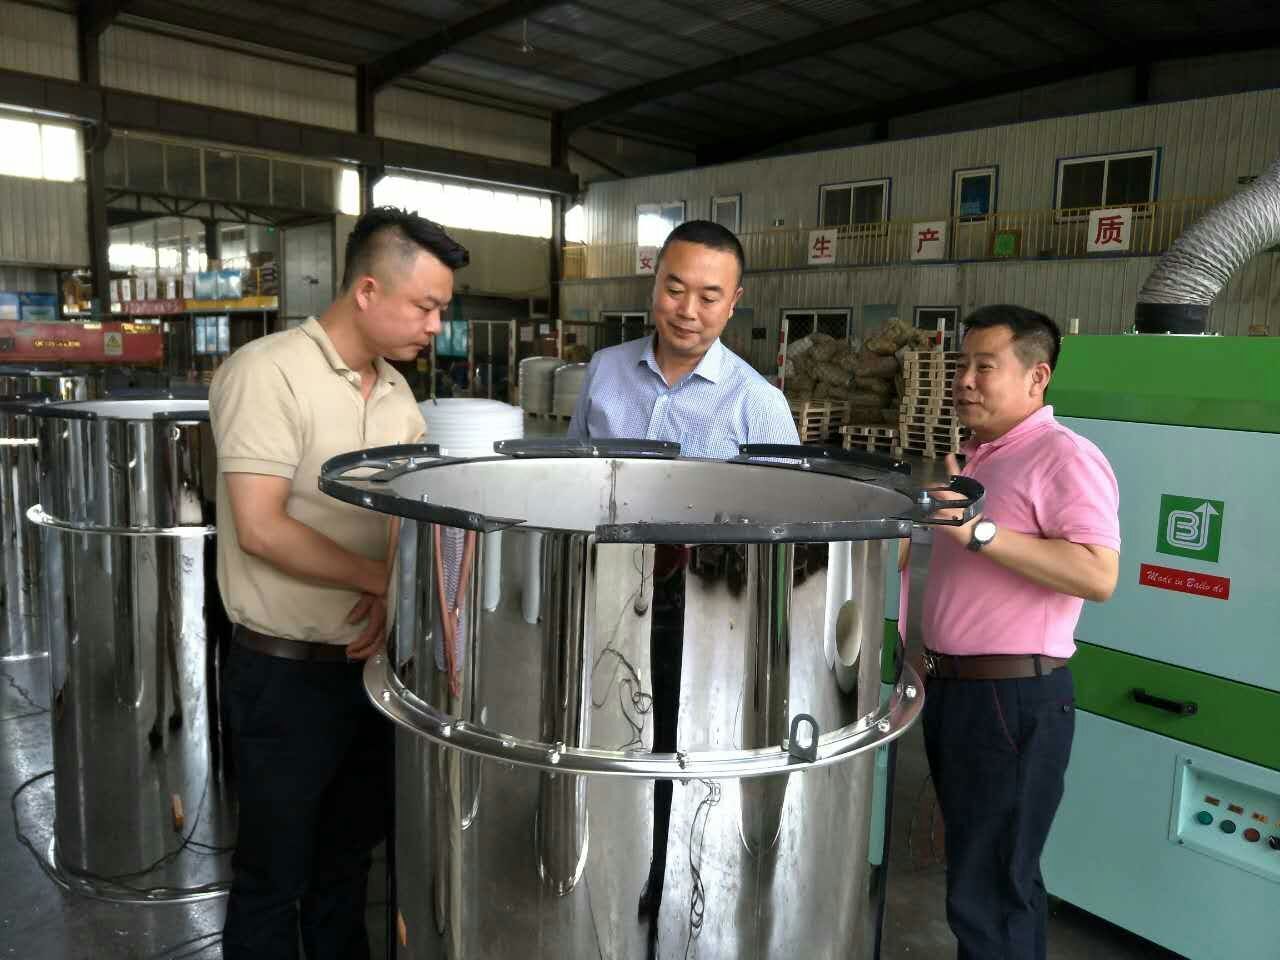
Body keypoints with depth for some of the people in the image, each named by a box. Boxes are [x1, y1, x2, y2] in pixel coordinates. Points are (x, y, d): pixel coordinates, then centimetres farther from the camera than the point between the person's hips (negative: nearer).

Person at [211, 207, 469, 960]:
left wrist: (397, 585, -15)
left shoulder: (397, 390, 6)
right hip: (287, 671, -6)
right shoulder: (267, 372, -17)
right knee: (276, 870, 12)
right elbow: (261, 530, -23)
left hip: (373, 659, 7)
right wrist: (385, 579, -17)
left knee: (350, 851, 23)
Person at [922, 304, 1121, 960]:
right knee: (1000, 877, 22)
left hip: (1014, 698, -9)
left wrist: (978, 531, -29)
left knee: (987, 897, 0)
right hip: (951, 689, 9)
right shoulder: (977, 456, 15)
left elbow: (1098, 576, -26)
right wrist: (931, 659, 17)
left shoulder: (1063, 456, -13)